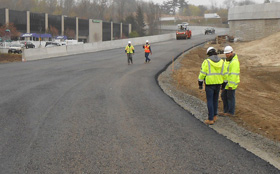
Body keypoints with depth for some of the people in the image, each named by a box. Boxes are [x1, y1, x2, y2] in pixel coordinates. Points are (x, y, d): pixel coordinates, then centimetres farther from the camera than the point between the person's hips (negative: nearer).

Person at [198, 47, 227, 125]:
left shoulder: (206, 62, -12)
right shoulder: (221, 62, 1)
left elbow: (202, 74, -12)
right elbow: (224, 74, 5)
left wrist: (200, 84, -2)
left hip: (209, 84, -5)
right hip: (218, 84, 5)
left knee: (210, 102, 1)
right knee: (215, 100, 21)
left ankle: (210, 120, 3)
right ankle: (215, 116, 27)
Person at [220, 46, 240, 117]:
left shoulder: (234, 62, -21)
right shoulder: (227, 60, 9)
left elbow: (234, 74, -23)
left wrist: (231, 85, -23)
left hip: (231, 83, -9)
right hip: (226, 82, 9)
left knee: (230, 97, 2)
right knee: (224, 96, 14)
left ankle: (231, 112, 15)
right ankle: (226, 111, 25)